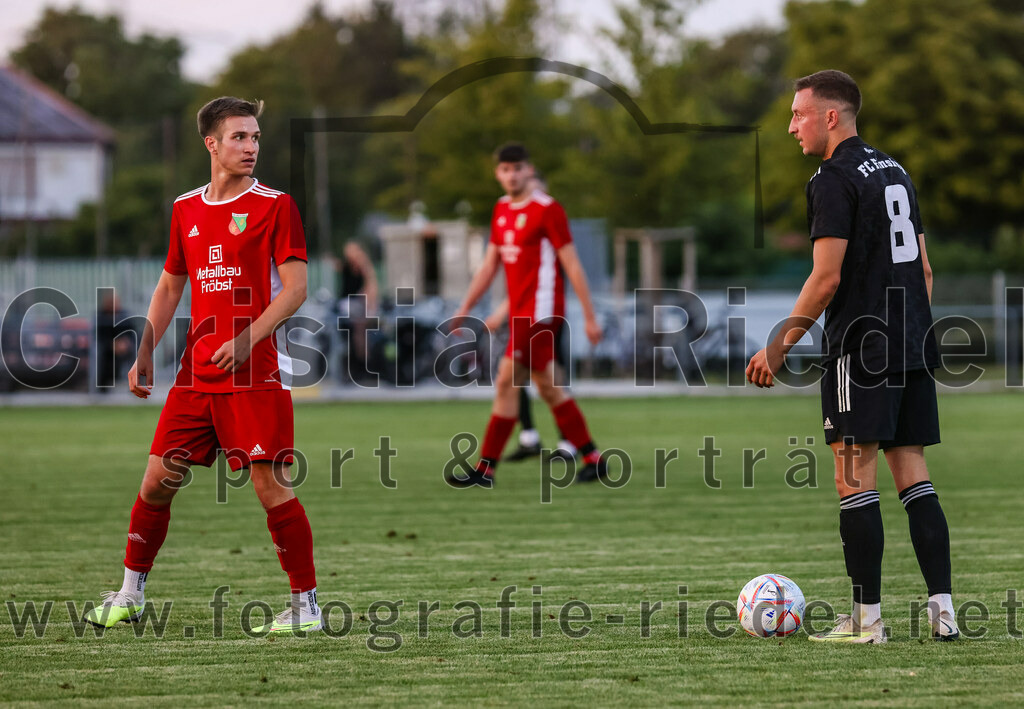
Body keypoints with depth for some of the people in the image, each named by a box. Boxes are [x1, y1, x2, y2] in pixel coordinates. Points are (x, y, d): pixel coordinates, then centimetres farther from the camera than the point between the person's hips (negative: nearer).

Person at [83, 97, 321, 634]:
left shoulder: (275, 206, -3)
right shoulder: (186, 209, 13)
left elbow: (294, 288, -9)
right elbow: (170, 286, 21)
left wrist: (247, 339, -21)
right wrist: (144, 354, 12)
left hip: (256, 373, -5)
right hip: (196, 373, 5)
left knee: (270, 485, -8)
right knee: (157, 480, 6)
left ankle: (305, 606, 1)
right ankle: (130, 594, 20)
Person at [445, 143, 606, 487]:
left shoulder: (547, 209, -10)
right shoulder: (501, 210, 14)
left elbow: (572, 265, -10)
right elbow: (489, 265, 20)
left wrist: (589, 317, -11)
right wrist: (465, 308, 15)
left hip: (540, 310, -8)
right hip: (520, 312, 8)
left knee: (506, 383, -9)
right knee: (547, 387, 8)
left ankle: (485, 469, -6)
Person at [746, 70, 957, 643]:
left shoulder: (835, 180, -10)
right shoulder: (896, 172, 17)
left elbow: (827, 278, -15)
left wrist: (778, 348, -10)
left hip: (862, 350, -8)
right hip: (913, 349, 8)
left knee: (855, 478, -4)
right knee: (913, 474, 8)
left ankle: (866, 618, -4)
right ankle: (943, 609, 1)